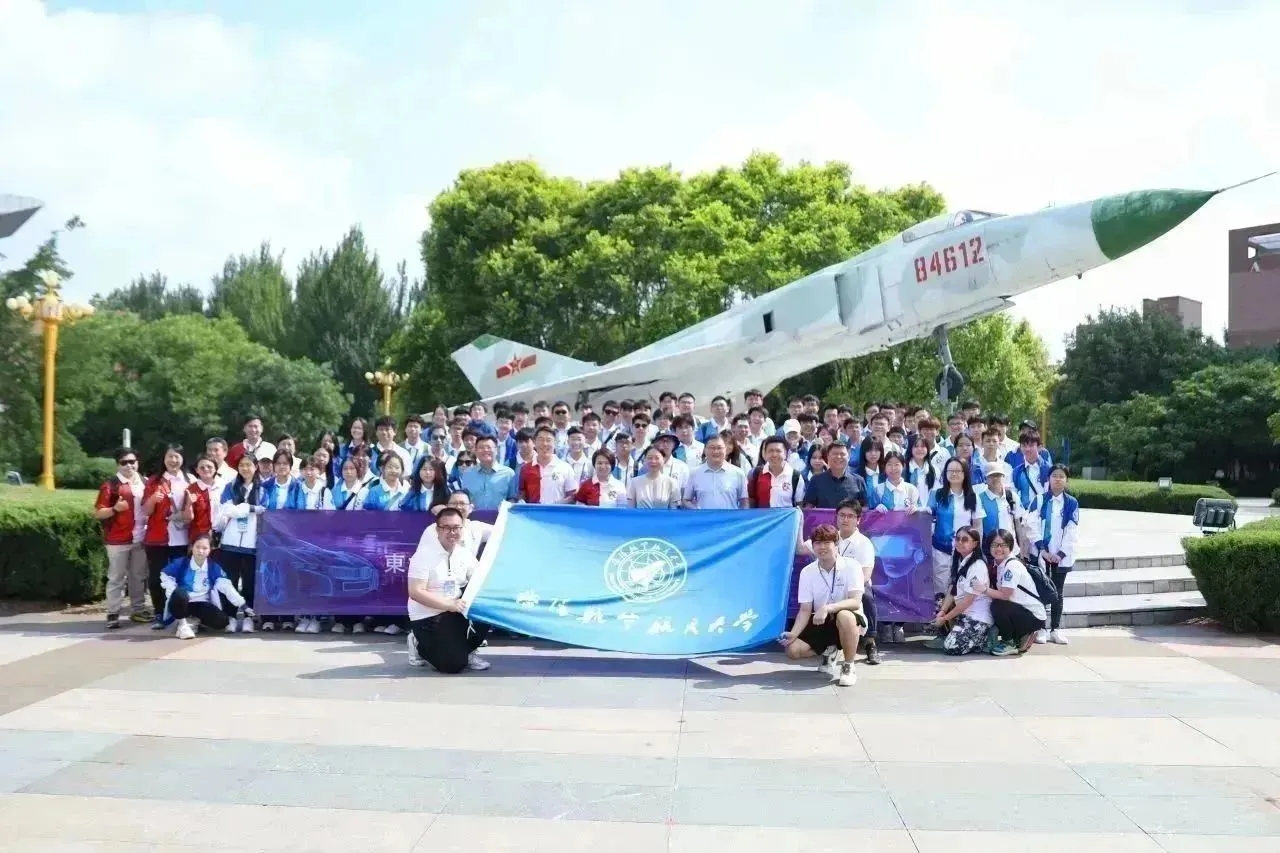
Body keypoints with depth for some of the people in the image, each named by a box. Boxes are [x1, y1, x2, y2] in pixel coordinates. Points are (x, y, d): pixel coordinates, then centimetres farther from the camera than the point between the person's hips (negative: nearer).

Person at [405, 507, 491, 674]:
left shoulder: (465, 555, 2)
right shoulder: (424, 555, -17)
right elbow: (415, 592, -22)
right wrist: (450, 604, -27)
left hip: (455, 611, 6)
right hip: (427, 617, -6)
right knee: (453, 664, -17)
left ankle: (466, 651, 6)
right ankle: (420, 645, 12)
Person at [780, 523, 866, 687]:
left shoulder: (851, 566, -15)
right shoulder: (807, 572, -5)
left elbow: (855, 602, -25)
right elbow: (805, 610, -6)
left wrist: (827, 608, -40)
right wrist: (793, 634, -24)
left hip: (851, 621, -4)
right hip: (821, 623, 4)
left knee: (844, 616, -40)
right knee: (793, 650, -15)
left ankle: (848, 667, -18)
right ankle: (828, 651, 17)